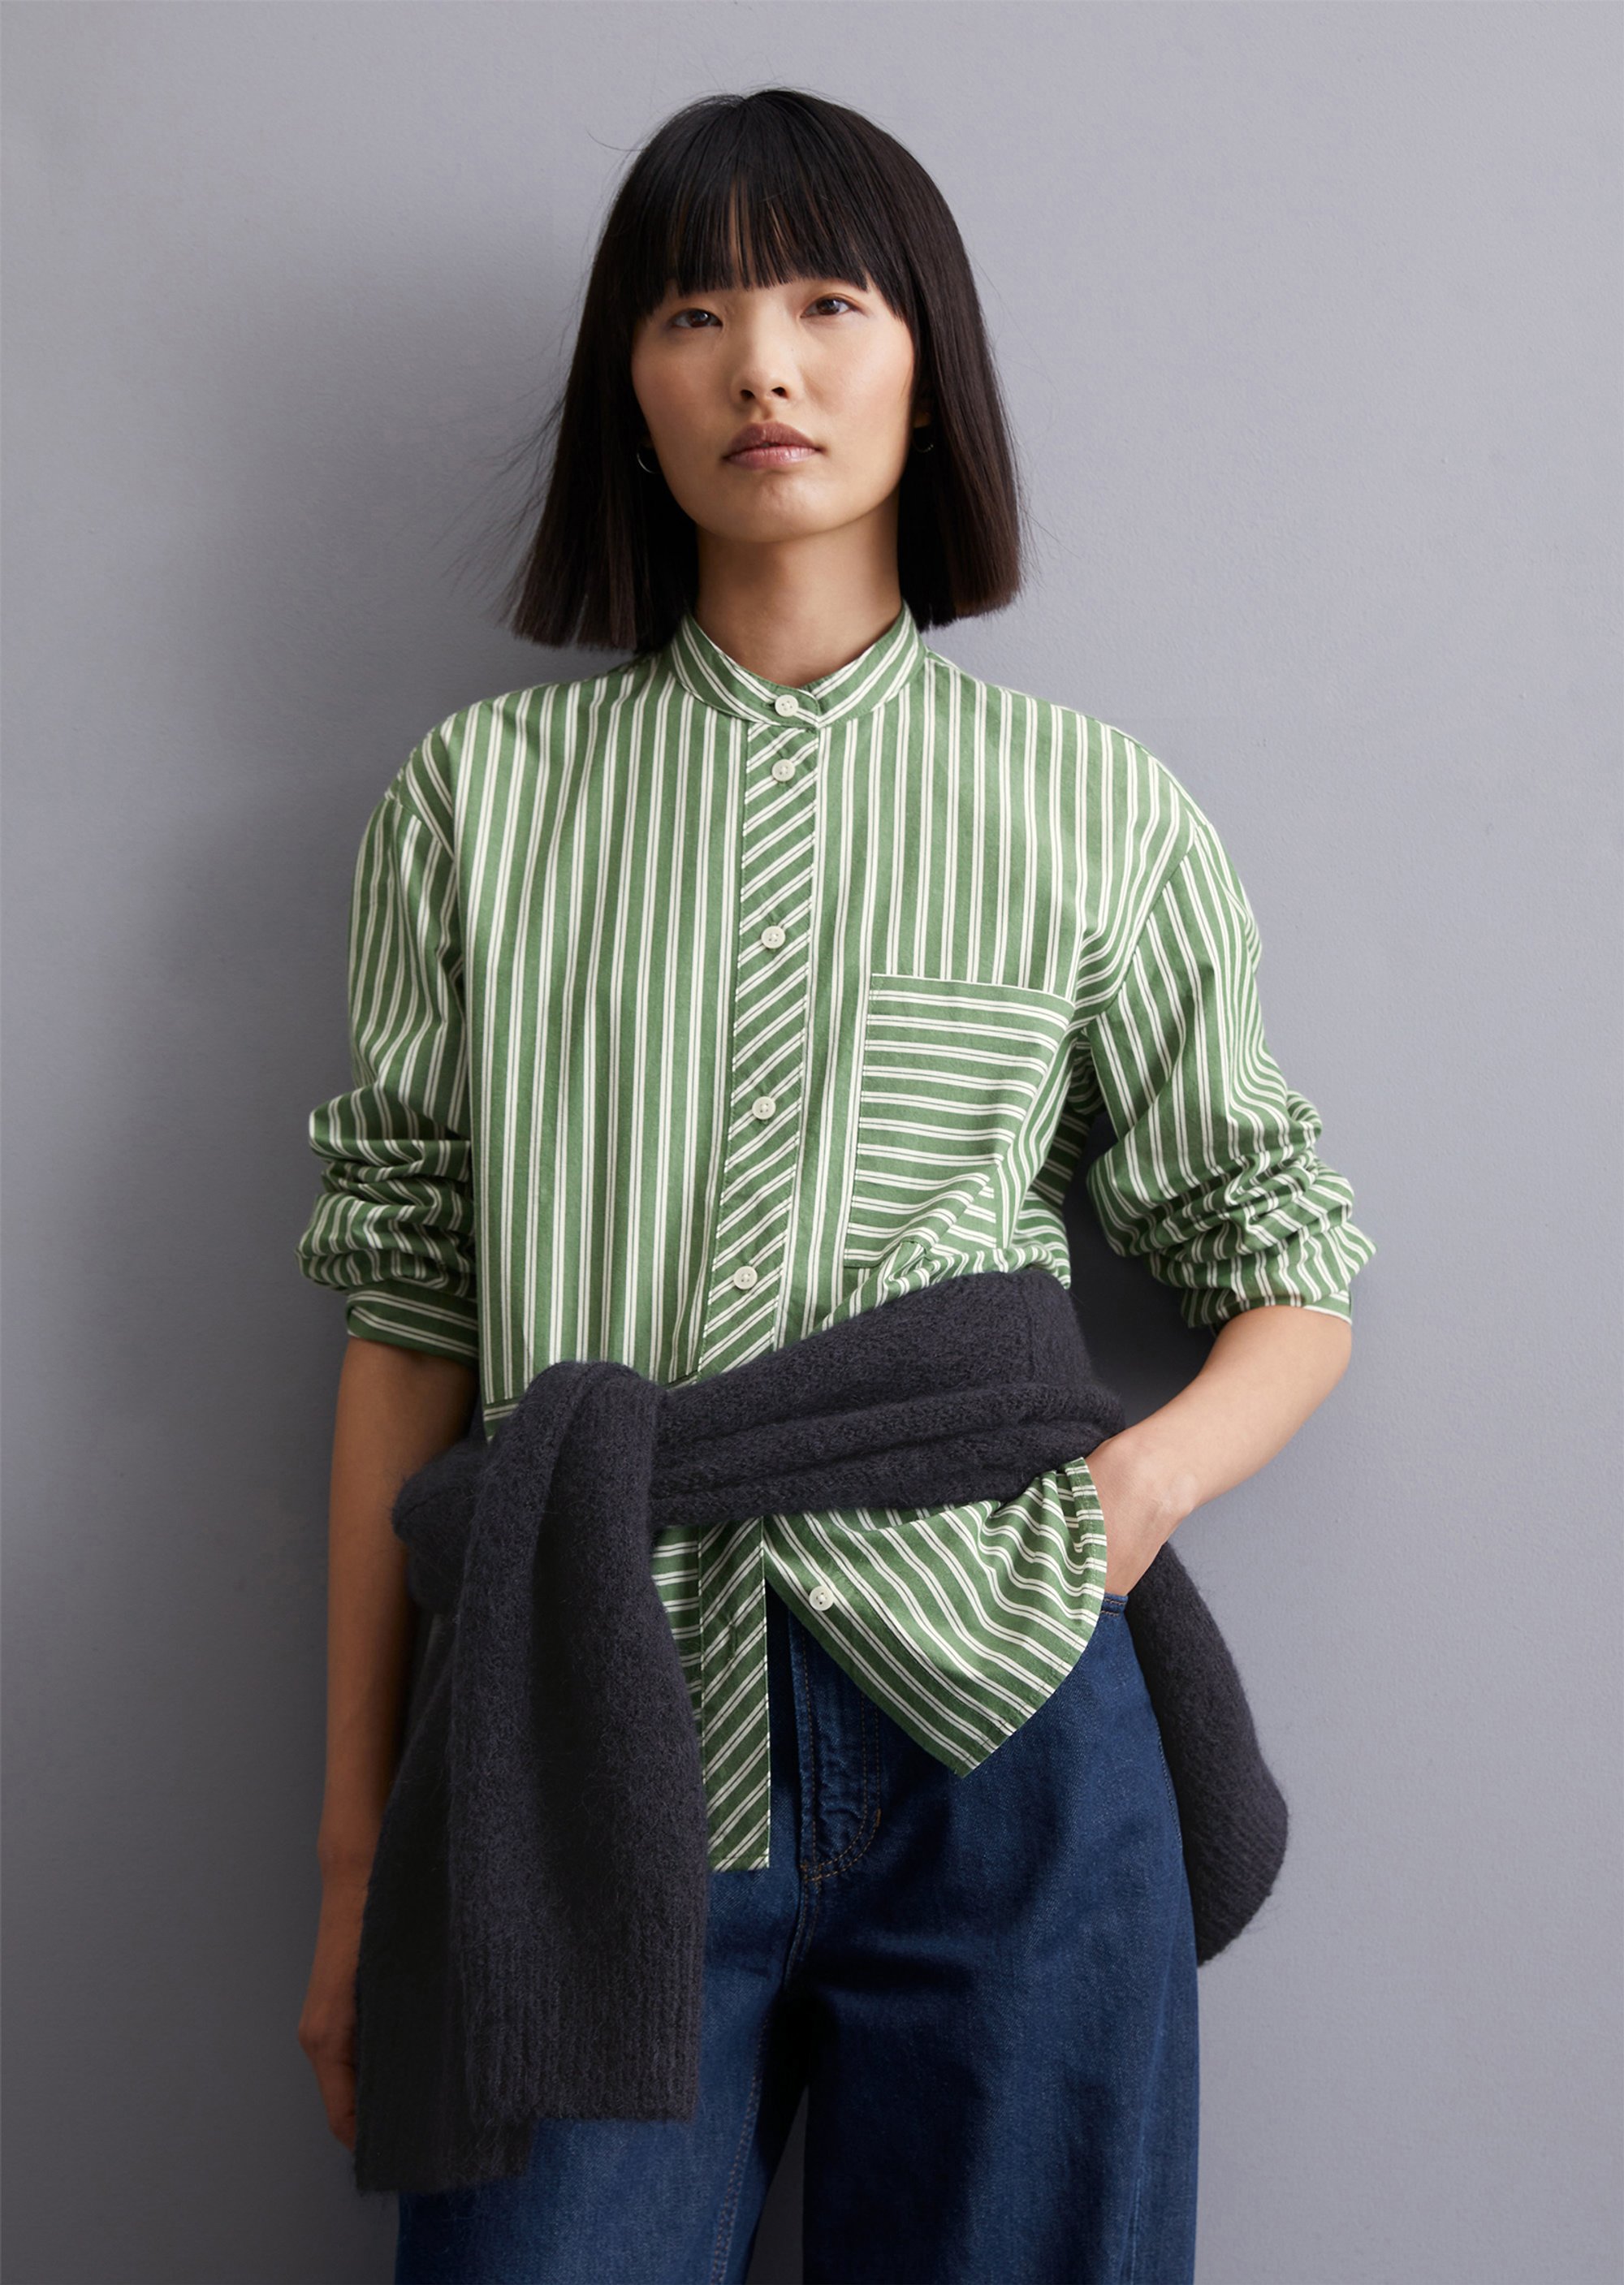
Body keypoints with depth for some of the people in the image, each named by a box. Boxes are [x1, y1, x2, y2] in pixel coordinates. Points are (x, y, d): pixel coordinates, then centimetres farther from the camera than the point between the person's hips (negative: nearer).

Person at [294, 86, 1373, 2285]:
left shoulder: (1098, 817, 6)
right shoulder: (478, 801, 7)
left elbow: (1296, 1270, 12)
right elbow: (409, 1317, 6)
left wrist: (1170, 1458, -10)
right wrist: (358, 1849, 6)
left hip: (992, 1754, 0)